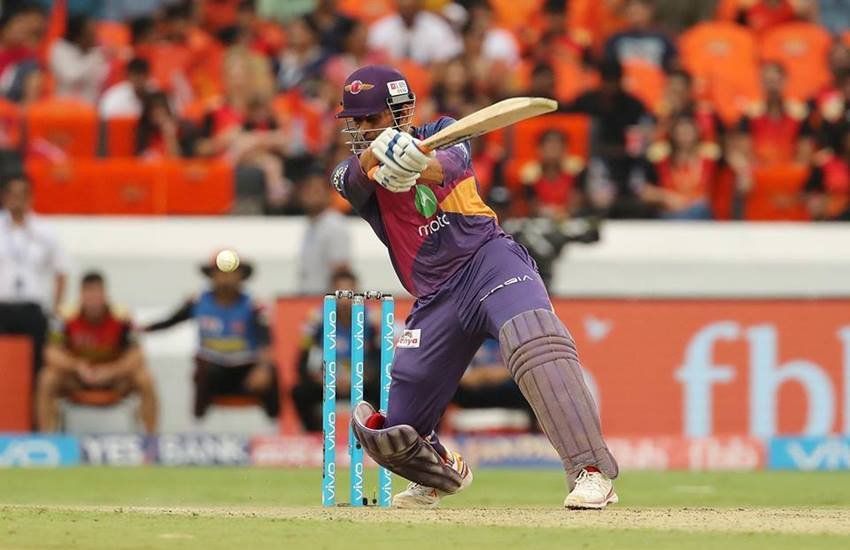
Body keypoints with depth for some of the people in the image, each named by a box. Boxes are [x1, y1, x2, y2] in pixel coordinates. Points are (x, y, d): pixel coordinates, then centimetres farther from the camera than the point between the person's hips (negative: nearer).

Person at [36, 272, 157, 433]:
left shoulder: (121, 319, -17)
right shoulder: (69, 318, -17)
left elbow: (136, 357, -18)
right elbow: (52, 354, -19)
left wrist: (110, 371, -33)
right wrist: (78, 366, -35)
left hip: (114, 376, 0)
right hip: (77, 379, 0)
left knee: (145, 380, -26)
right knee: (47, 380, -28)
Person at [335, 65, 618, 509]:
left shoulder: (441, 135, 4)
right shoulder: (353, 174, 9)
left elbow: (446, 166, -21)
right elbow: (356, 174, -17)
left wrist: (416, 164, -45)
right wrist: (379, 152, -42)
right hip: (436, 300, 4)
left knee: (534, 342, -35)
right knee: (393, 434, 4)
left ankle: (591, 472, -40)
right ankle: (444, 471, 39)